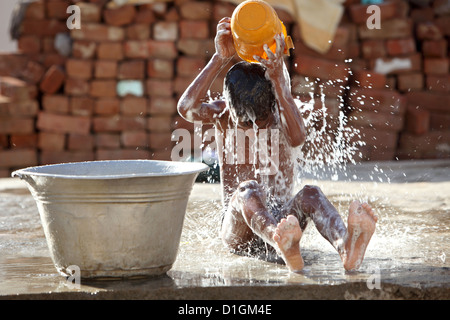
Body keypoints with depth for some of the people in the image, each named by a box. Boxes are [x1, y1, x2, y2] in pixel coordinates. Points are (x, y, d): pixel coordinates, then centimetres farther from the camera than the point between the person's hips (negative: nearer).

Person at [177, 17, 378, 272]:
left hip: (279, 222, 1)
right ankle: (284, 249, -71)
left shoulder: (281, 115, -1)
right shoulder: (223, 113, 1)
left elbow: (297, 138, -27)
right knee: (247, 190, -35)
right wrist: (221, 59, -25)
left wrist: (278, 79, -37)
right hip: (236, 230, -1)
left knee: (310, 194, -31)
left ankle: (345, 246, -66)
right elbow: (187, 108, -22)